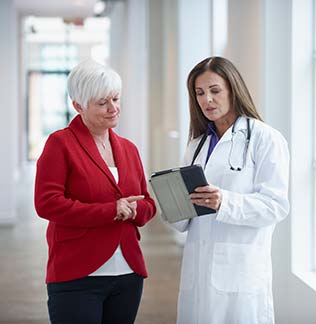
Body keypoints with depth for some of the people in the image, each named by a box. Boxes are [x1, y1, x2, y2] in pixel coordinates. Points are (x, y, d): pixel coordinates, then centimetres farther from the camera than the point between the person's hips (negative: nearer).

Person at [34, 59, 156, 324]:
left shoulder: (128, 149, 15)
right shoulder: (60, 143, -4)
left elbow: (148, 206, 17)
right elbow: (47, 203, -13)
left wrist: (132, 210, -7)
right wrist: (111, 211, -15)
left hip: (129, 275, 6)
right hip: (77, 278, -5)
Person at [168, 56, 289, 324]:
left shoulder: (265, 139, -1)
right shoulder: (197, 145, 17)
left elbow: (276, 204, -11)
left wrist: (224, 202, -25)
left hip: (241, 272, -5)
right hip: (198, 271, 5)